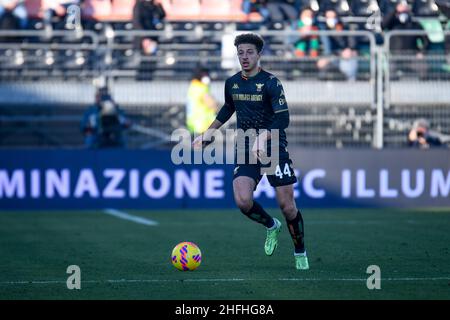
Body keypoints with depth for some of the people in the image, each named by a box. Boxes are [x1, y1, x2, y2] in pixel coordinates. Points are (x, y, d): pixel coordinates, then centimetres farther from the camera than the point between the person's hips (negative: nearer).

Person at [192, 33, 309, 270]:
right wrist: (208, 133, 25)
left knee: (287, 205, -4)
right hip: (245, 149, 4)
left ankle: (300, 253, 19)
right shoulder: (232, 83, 7)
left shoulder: (271, 83, -11)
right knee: (243, 201, -17)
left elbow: (283, 119, -18)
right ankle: (271, 226, 15)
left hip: (274, 148, -4)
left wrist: (262, 138, -33)